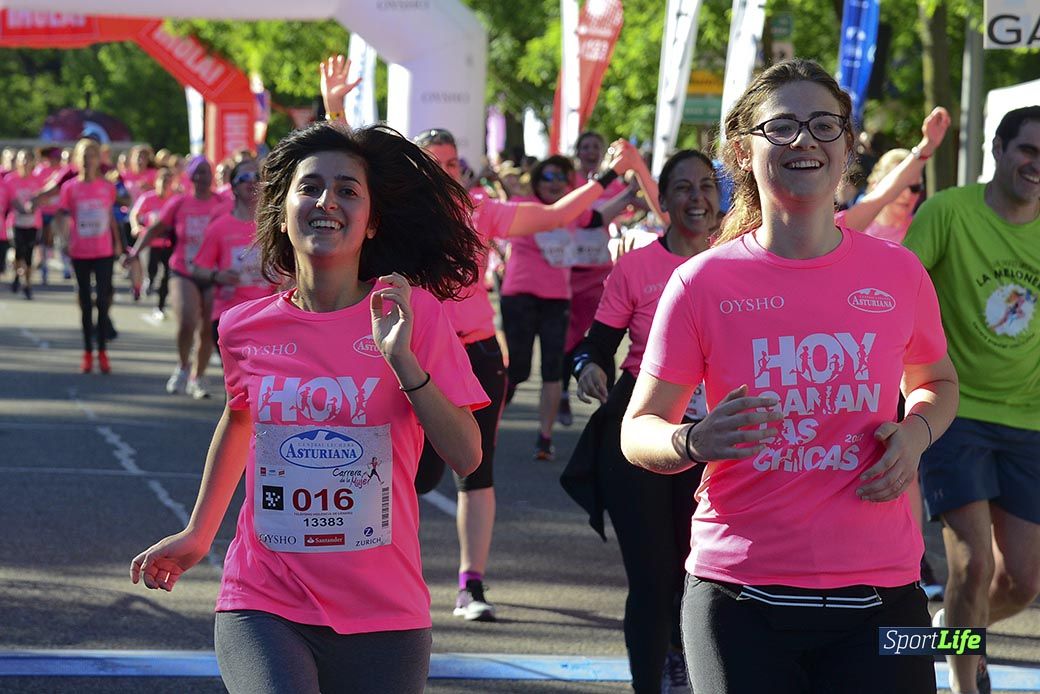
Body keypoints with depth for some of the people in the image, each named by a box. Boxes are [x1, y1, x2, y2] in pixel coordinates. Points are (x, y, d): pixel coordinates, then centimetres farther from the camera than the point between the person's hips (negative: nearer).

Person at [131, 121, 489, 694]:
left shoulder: (413, 312, -4)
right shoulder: (245, 328, 1)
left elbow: (466, 456, -10)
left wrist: (403, 360, -21)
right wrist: (198, 533, 30)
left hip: (383, 616, 0)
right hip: (264, 609, 0)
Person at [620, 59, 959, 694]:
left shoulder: (898, 273, 3)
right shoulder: (703, 283, -3)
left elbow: (936, 381, 22)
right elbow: (638, 432, 2)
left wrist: (916, 432, -1)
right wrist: (698, 442, -20)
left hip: (879, 594, 2)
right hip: (743, 601, -2)